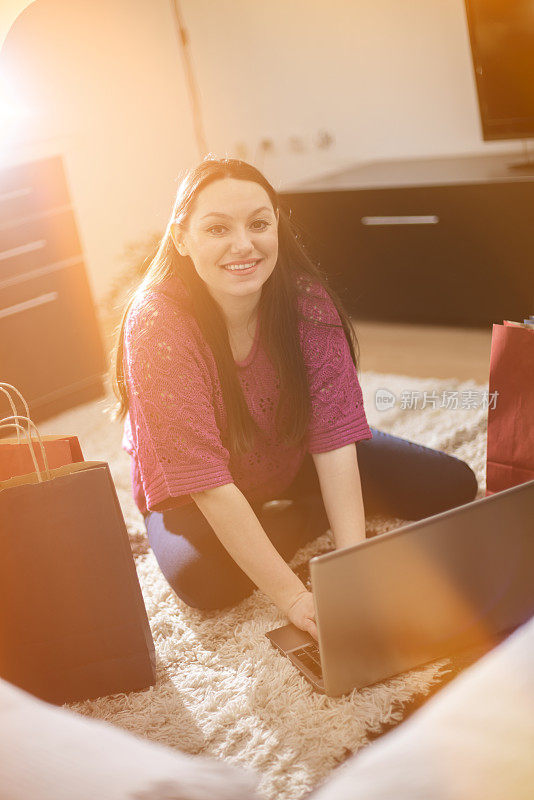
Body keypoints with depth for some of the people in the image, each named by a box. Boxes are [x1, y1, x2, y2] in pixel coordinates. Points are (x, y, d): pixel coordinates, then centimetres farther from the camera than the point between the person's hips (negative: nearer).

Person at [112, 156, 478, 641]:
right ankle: (312, 517, -7)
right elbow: (209, 483, -34)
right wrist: (294, 598, -38)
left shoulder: (305, 297, -22)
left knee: (452, 488, -7)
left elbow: (334, 435, -25)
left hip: (293, 460, 3)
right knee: (205, 581, -35)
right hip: (189, 492, -2)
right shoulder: (158, 325, -32)